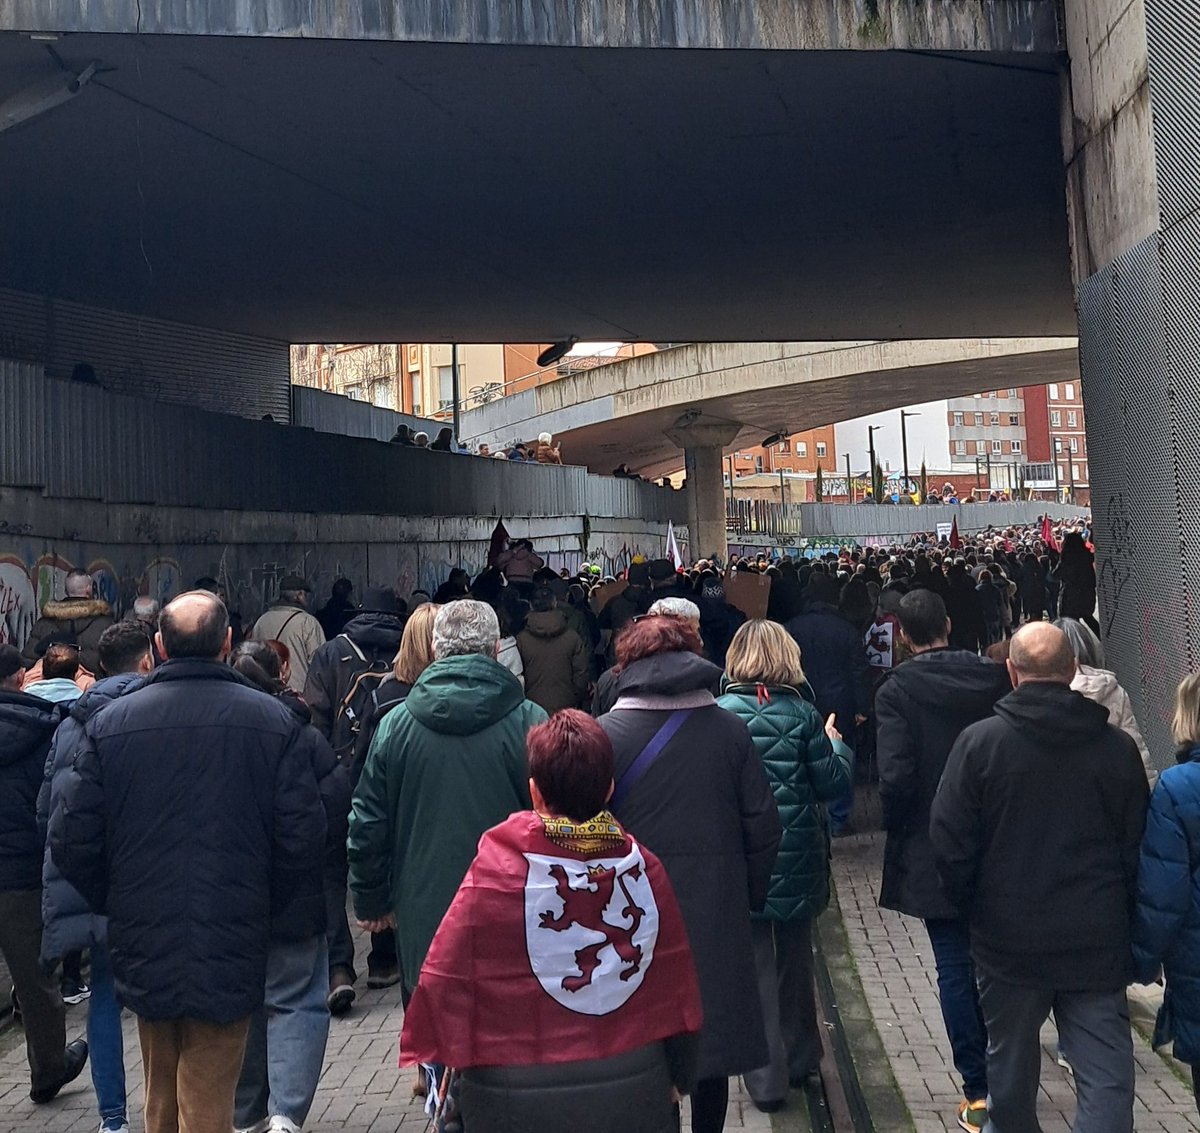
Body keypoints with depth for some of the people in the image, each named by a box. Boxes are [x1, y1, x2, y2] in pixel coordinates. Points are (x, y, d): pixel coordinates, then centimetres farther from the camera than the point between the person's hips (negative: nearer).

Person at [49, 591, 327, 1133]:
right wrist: (293, 917, 4)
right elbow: (302, 836, -11)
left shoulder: (109, 722, -4)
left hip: (144, 948, 2)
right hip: (230, 946, -2)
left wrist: (112, 904, 13)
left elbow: (71, 841, -3)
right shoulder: (273, 721, -8)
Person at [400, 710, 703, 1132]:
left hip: (519, 1096, -2)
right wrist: (678, 1076, 13)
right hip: (633, 1089, 2)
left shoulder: (494, 871, -16)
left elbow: (445, 977, -13)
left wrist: (450, 1057, 4)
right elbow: (675, 982, 0)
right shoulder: (643, 867, -8)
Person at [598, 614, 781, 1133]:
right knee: (713, 1037, 15)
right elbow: (762, 824, -1)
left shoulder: (605, 734, -10)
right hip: (717, 914, 2)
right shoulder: (730, 729, -2)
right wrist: (748, 896, 12)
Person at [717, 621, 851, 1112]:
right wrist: (835, 745, 13)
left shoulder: (718, 714, -10)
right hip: (796, 856, 1)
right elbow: (832, 783, -5)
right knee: (795, 957, 20)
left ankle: (767, 1078, 13)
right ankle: (800, 1058, 34)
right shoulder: (803, 715, -9)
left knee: (754, 965, 9)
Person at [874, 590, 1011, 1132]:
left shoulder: (896, 691, -14)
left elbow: (895, 777, -20)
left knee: (955, 968, 6)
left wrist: (897, 832, -3)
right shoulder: (995, 678, -3)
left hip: (933, 855, -3)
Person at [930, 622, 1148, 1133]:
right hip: (1098, 946, 1)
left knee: (1011, 1062, 18)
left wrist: (974, 909, 8)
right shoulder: (1118, 747, -2)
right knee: (1106, 1076, 4)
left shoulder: (979, 742, -10)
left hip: (1008, 938, -1)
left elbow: (950, 844, -9)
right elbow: (1138, 850, 4)